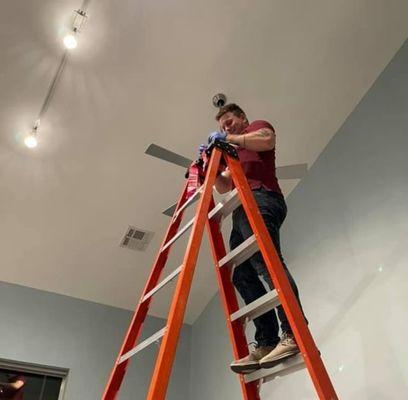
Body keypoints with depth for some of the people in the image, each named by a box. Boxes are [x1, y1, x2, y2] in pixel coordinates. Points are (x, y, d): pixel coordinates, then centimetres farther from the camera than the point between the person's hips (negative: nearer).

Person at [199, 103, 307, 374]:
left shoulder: (258, 127, 19)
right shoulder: (234, 152, 39)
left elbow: (268, 140, -7)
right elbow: (223, 187, 29)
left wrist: (229, 138, -2)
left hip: (260, 198, -8)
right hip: (242, 210, 8)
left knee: (266, 259, -26)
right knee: (242, 276, -7)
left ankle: (294, 333, -33)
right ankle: (267, 342, -13)